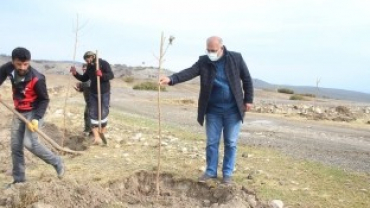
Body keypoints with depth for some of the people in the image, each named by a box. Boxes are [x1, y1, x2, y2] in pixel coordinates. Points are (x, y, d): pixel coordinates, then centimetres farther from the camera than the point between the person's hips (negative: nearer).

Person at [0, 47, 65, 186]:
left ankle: (57, 162, 0)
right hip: (19, 112, 7)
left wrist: (37, 118, -27)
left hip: (33, 112, -6)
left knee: (29, 143, -21)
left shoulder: (37, 79, -26)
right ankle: (19, 179, 22)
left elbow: (44, 100, -16)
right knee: (15, 146, 9)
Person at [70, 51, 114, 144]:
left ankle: (102, 134, 26)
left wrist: (102, 75, -36)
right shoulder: (89, 67, 7)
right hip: (93, 93, 5)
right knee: (93, 114, -1)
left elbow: (111, 75, -18)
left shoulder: (104, 63, -11)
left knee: (103, 113, 5)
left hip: (104, 93, -5)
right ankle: (97, 137, 1)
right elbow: (84, 79, 15)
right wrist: (75, 74, -1)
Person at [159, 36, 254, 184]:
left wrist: (248, 100, -1)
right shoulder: (203, 62, -4)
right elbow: (189, 72, -18)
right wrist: (171, 79, -35)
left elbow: (246, 79, 1)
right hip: (213, 110, 2)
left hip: (232, 110, -1)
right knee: (211, 142, 10)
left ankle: (227, 173, 21)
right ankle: (211, 171, 24)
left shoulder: (236, 58, -6)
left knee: (230, 143, 7)